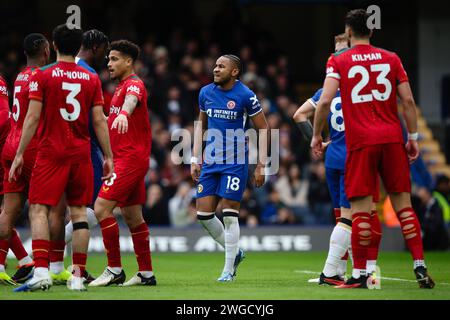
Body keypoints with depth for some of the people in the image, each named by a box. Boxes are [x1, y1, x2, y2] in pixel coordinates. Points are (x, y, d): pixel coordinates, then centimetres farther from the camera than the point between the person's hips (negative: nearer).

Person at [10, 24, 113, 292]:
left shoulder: (43, 76, -3)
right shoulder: (92, 79, 5)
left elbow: (32, 118, -6)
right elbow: (99, 121, 4)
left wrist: (20, 154, -2)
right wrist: (108, 156, 10)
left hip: (51, 152, -3)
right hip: (81, 154, 3)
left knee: (39, 210, -3)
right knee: (79, 212, 6)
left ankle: (41, 271, -19)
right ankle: (78, 276, 3)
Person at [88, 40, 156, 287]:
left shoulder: (133, 84, -13)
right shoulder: (121, 86, 19)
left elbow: (131, 100, -38)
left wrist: (123, 114, -59)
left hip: (130, 159, -10)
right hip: (128, 158, 10)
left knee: (102, 208, -15)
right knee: (132, 216, 12)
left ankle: (115, 270, -12)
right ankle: (146, 274, 17)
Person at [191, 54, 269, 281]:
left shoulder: (245, 96, -8)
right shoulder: (206, 93, 7)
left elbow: (263, 129, -1)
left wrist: (261, 165, -5)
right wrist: (195, 159, 14)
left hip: (235, 163, -6)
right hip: (210, 162, 6)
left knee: (229, 215, -6)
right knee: (203, 214, 1)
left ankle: (229, 269, 4)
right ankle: (234, 252, 22)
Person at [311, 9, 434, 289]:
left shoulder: (338, 61, 2)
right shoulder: (391, 59, 9)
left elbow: (325, 101, -9)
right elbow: (408, 100, 4)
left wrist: (317, 136, 2)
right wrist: (413, 137, 11)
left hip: (360, 142, -2)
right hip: (392, 138, 2)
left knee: (361, 208, 0)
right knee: (403, 203, 7)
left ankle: (359, 274, 2)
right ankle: (420, 267, 2)